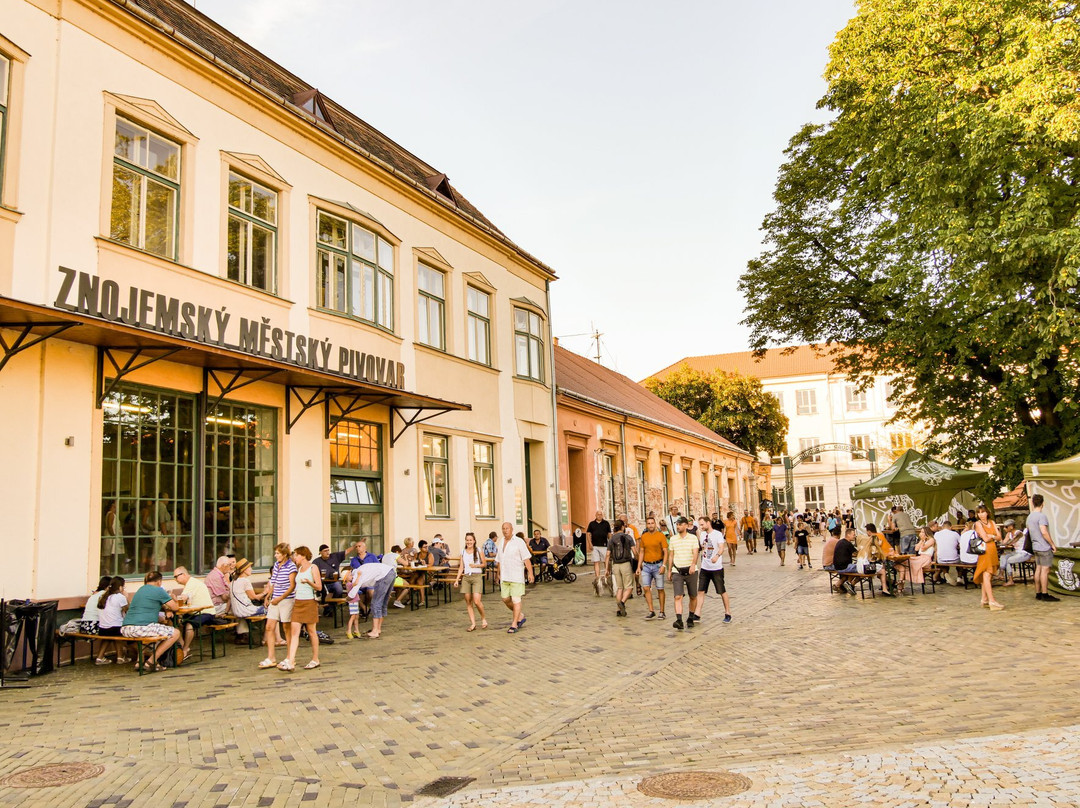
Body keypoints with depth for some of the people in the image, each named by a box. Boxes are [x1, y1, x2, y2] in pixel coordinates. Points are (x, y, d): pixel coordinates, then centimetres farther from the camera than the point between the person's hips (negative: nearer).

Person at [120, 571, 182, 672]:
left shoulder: (140, 590, 24)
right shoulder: (158, 590, 0)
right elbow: (175, 607, 5)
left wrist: (165, 607, 30)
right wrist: (174, 600, 27)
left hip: (125, 630, 9)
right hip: (141, 628, -9)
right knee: (176, 633, 1)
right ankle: (151, 662, 0)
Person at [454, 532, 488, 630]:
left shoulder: (478, 550, 4)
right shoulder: (463, 552, 11)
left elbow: (484, 564, 8)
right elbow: (461, 567, 11)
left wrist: (476, 565, -10)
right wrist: (457, 580, 3)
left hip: (477, 576, -3)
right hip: (466, 577, 3)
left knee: (476, 601, -13)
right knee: (468, 602, 0)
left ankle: (483, 618, 10)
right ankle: (473, 624, 7)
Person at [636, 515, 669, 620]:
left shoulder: (661, 536, -4)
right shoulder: (643, 537, 8)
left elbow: (665, 552, -6)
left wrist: (663, 565, -15)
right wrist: (639, 566, 8)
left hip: (658, 565, -3)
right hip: (646, 566, 4)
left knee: (660, 589, 2)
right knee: (646, 588, -6)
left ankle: (662, 612, 14)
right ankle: (651, 611, 1)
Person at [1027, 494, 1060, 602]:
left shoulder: (1029, 517, 12)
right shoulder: (1041, 516, -15)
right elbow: (1044, 532, -21)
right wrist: (1052, 544, -13)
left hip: (1036, 547, 8)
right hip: (1044, 547, -8)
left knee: (1038, 569, 10)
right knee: (1045, 570, -5)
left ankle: (1038, 593, 12)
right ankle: (1045, 594, -4)